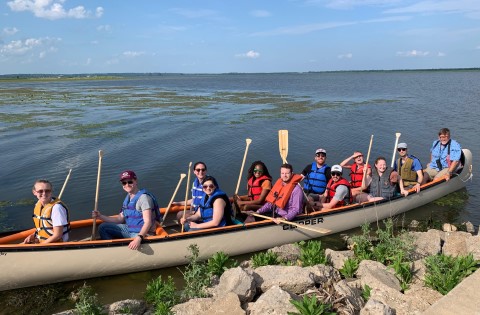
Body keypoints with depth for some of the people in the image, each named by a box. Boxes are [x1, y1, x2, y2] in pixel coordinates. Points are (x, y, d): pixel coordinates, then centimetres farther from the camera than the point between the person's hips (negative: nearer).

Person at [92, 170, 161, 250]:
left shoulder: (143, 197, -18)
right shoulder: (128, 198, 10)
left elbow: (148, 222, -26)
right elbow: (120, 219, 12)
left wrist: (139, 238, -41)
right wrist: (100, 216, 4)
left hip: (143, 233, -9)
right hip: (129, 229, 9)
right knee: (103, 227, 8)